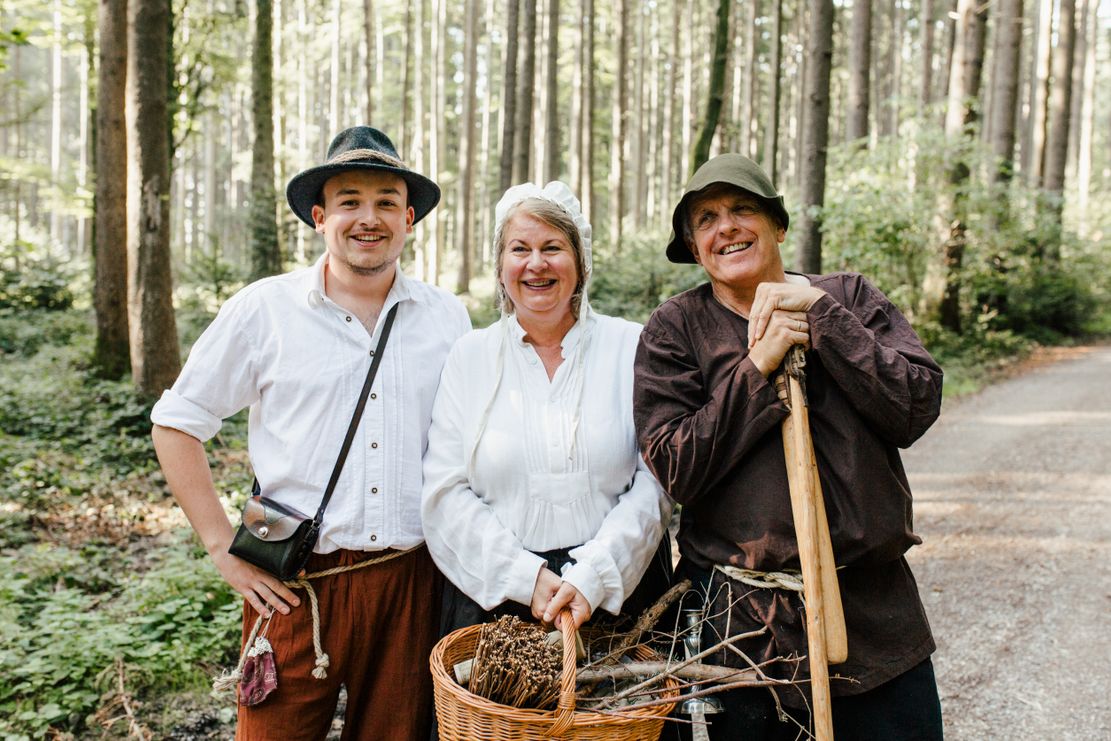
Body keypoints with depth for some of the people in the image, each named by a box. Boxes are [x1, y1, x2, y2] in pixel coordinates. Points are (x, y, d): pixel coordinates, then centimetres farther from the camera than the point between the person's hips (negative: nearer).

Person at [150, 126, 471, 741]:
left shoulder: (446, 317, 5)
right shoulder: (264, 309, -2)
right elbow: (177, 422, 3)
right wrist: (222, 547, -2)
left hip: (411, 579, 2)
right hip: (295, 583, -2)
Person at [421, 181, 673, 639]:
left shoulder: (631, 347, 2)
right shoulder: (468, 356, 4)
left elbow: (655, 483, -4)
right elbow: (445, 492, -2)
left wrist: (593, 576, -15)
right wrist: (526, 576, -12)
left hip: (616, 591, 0)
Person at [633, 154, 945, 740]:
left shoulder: (849, 297, 6)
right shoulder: (675, 328, -1)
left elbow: (917, 407, -8)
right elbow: (675, 468, -10)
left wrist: (818, 310, -11)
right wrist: (757, 366, -15)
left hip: (873, 608, 2)